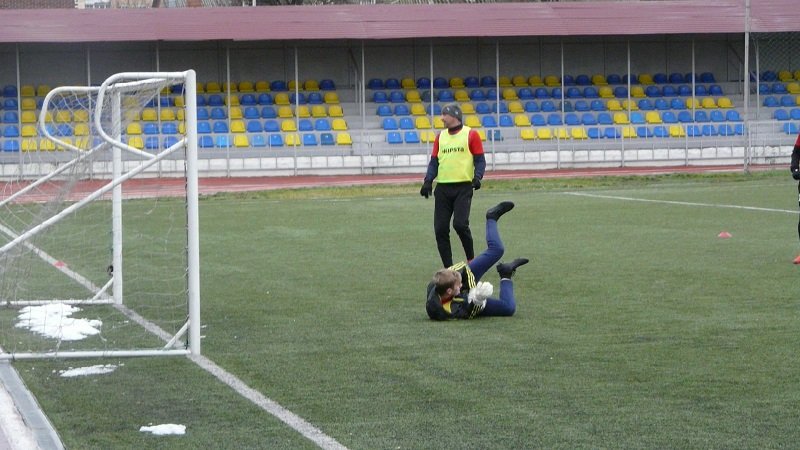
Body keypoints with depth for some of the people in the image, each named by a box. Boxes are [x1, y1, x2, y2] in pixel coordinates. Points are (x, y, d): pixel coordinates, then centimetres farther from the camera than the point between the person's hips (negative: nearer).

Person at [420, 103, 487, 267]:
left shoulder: (471, 135, 2)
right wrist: (428, 181, 0)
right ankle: (448, 268, 8)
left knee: (460, 224, -19)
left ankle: (471, 259, 2)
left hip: (463, 187, -5)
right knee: (440, 229, -1)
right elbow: (434, 161, 14)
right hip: (442, 188, 5)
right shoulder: (440, 137, 15)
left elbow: (480, 160, 0)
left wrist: (477, 177, -17)